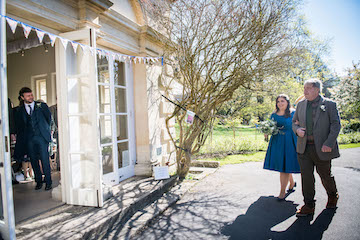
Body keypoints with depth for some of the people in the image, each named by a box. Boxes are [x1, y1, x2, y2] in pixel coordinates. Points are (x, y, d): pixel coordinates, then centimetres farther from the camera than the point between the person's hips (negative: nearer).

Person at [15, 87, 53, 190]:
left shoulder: (41, 106, 3)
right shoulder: (20, 110, 9)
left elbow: (49, 118, 12)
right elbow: (20, 126, 18)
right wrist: (26, 134, 10)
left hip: (42, 137, -3)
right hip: (30, 139, 3)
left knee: (45, 160, -5)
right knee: (34, 161, 7)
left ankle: (48, 182, 5)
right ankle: (38, 182, 20)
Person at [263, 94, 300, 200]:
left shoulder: (293, 113, -1)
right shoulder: (273, 115, 11)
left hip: (289, 142, -4)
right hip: (276, 142, 4)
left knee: (285, 166, -2)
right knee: (280, 164, 10)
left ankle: (282, 191, 8)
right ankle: (292, 182, 37)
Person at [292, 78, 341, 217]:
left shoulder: (329, 104, -2)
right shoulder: (301, 105, 10)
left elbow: (336, 125, -6)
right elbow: (294, 122, 17)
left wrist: (329, 143, -16)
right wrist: (297, 129, -7)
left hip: (321, 148, -3)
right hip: (304, 147, 3)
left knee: (325, 175, 13)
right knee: (306, 177, 2)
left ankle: (333, 196, 42)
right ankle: (309, 206, 14)